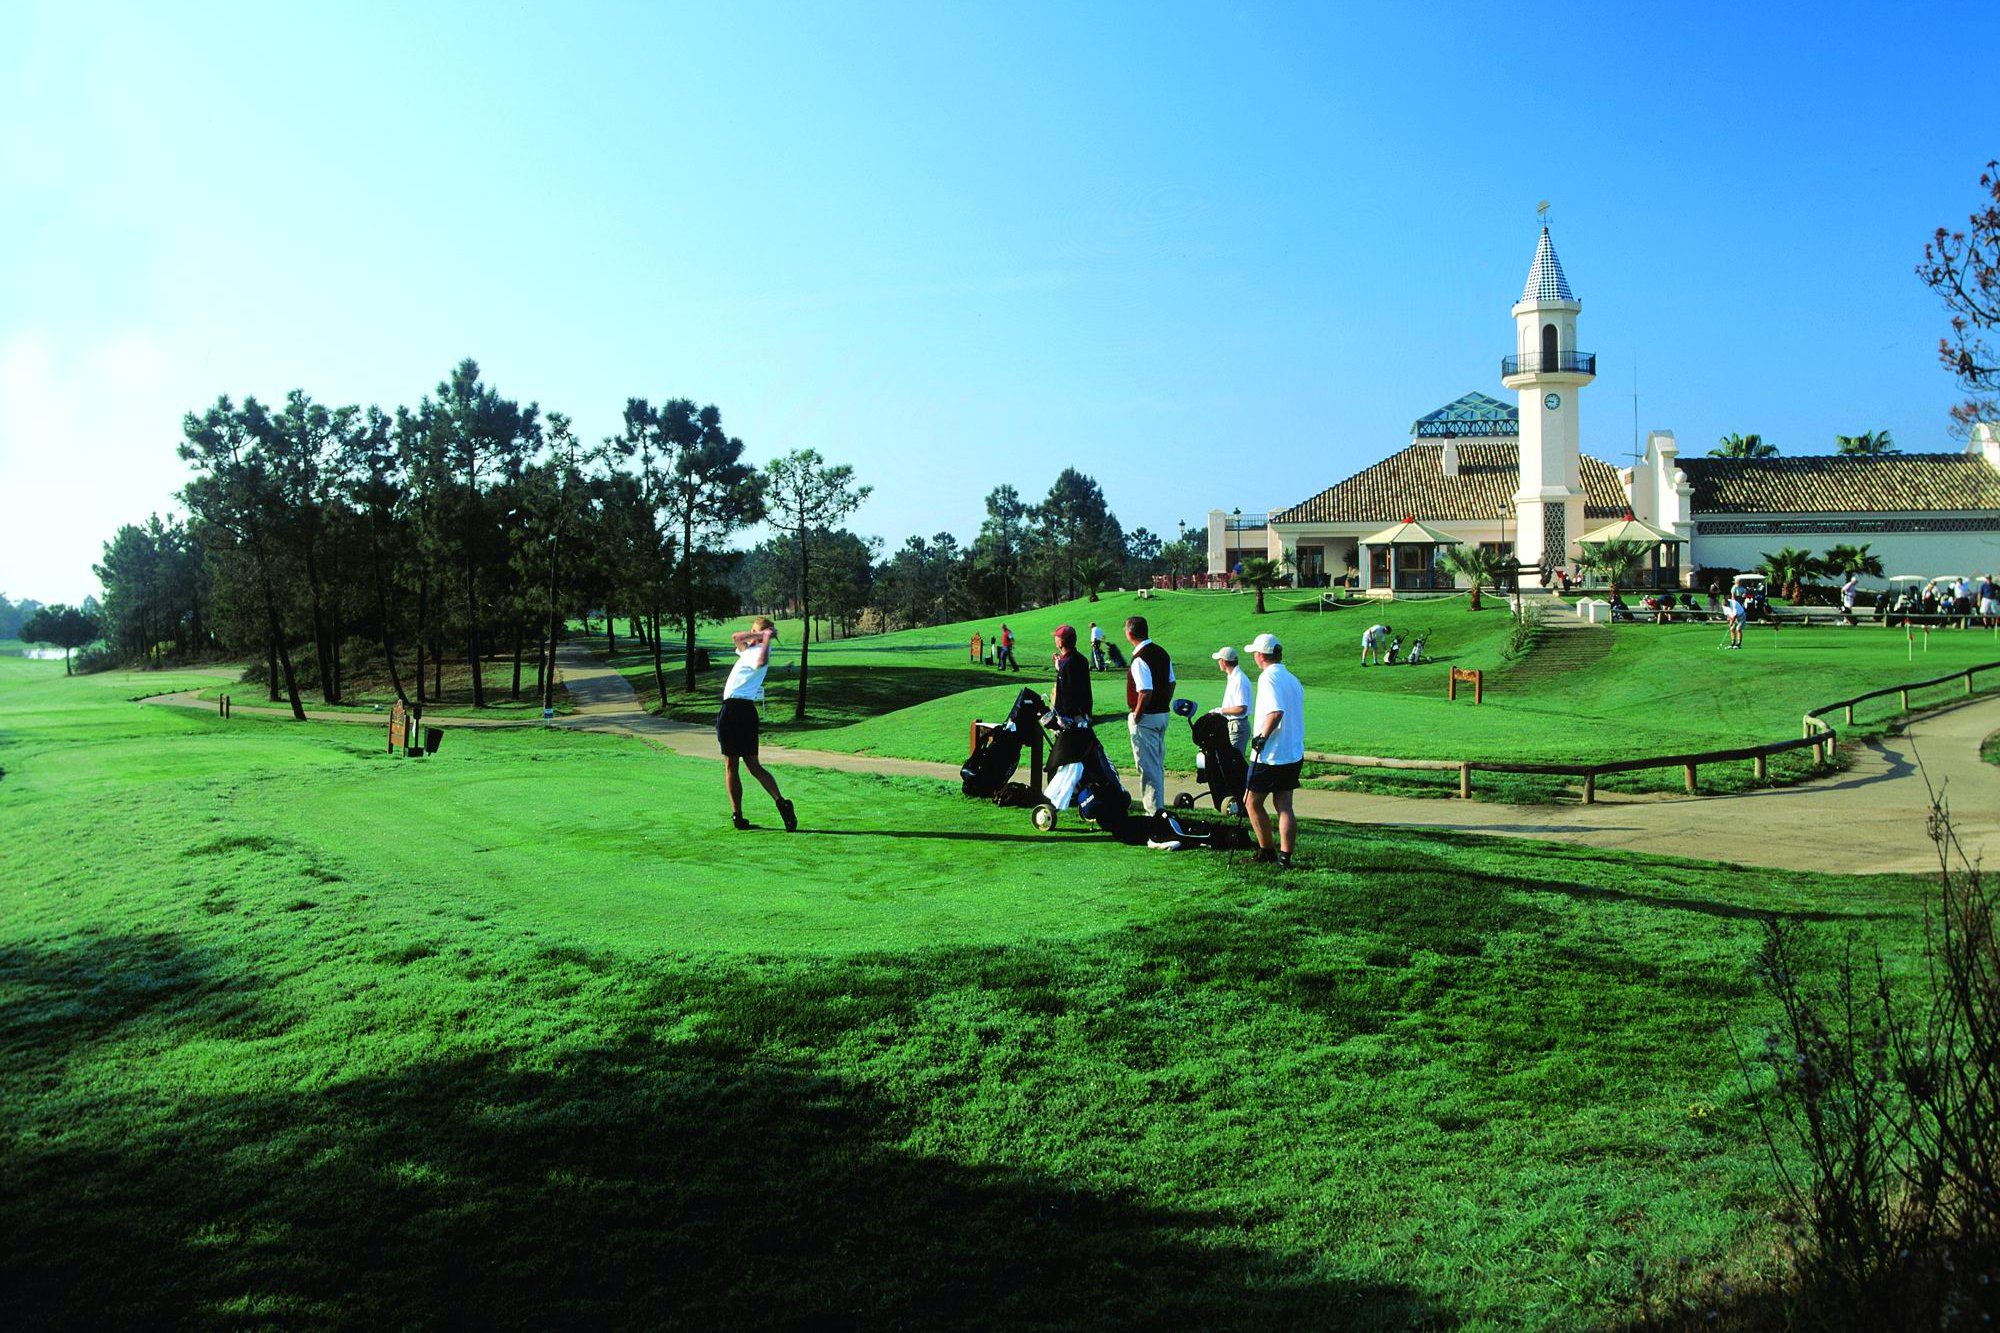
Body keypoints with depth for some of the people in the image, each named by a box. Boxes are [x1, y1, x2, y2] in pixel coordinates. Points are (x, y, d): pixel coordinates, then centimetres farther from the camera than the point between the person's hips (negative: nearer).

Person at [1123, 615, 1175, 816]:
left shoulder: (1140, 658, -21)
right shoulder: (1161, 652, 7)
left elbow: (1146, 692, -26)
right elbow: (1171, 683, 13)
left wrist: (1136, 715, -14)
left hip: (1145, 717, -9)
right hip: (1162, 714, 9)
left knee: (1147, 766, -3)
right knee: (1158, 763, 18)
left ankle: (1154, 810, -4)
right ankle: (1159, 805, 27)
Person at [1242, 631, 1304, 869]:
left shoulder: (1268, 677, -14)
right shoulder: (1293, 679, 12)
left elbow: (1276, 713, -28)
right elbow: (1295, 714, 15)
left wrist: (1261, 737, -18)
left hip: (1270, 755, -8)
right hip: (1294, 754, 8)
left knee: (1253, 802, 7)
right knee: (1284, 806, 8)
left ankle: (1267, 851, 11)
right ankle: (1285, 857, 5)